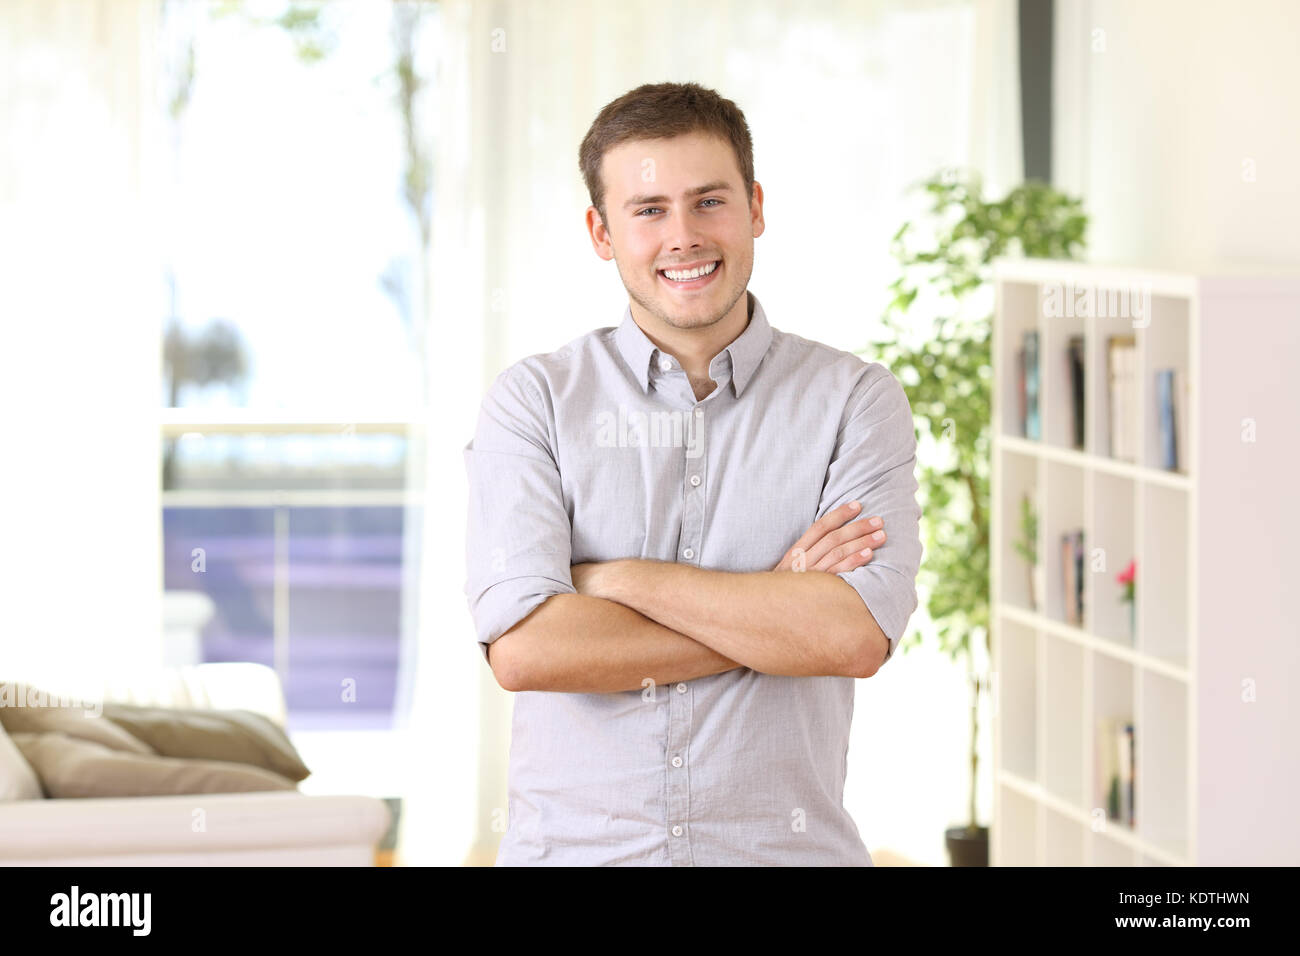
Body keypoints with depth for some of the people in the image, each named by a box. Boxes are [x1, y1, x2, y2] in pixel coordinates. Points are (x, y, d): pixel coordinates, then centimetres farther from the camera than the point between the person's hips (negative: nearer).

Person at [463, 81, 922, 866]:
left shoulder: (856, 399, 0)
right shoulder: (534, 402, 0)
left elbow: (858, 635, -14)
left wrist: (617, 579, -12)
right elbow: (523, 647, -13)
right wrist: (774, 605, -12)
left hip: (789, 845, 0)